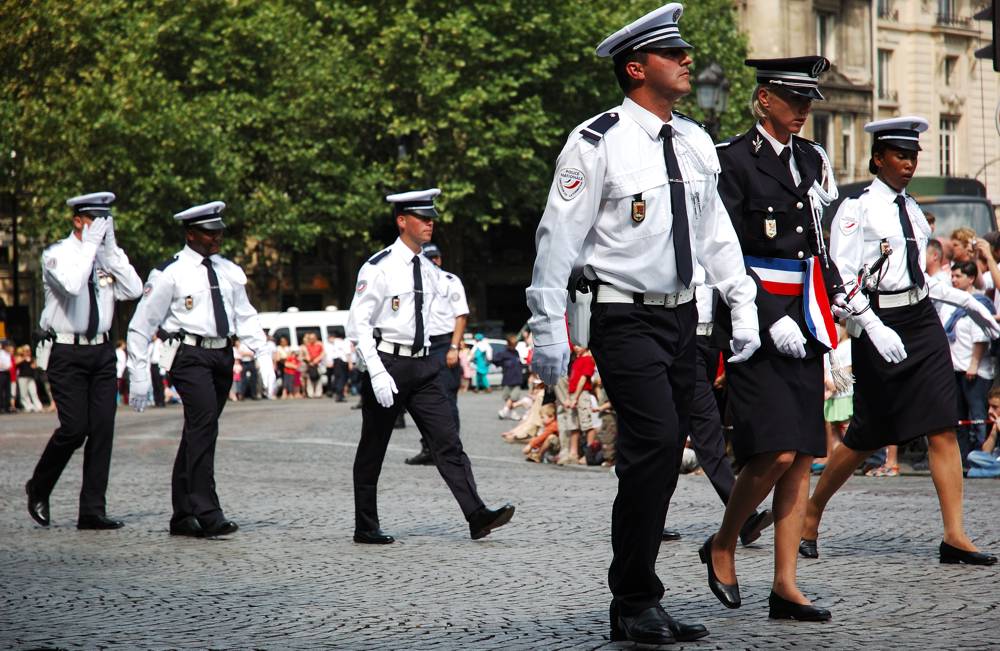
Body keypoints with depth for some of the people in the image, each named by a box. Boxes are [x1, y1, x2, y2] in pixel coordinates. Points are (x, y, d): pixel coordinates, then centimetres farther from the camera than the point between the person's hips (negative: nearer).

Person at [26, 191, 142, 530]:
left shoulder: (108, 256, 9)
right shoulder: (57, 255, -6)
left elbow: (134, 290, -6)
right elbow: (72, 285, -27)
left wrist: (111, 249, -10)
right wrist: (91, 245, -20)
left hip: (101, 350, 5)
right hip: (67, 352, -5)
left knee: (103, 429, -1)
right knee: (74, 428, -10)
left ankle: (93, 511, 3)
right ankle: (38, 489, 16)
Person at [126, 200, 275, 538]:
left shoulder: (229, 271, 14)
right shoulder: (170, 273, -3)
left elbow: (245, 316, 22)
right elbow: (141, 325, -1)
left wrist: (262, 353, 7)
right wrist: (139, 375, -4)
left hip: (223, 356, 6)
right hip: (190, 355, -6)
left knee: (198, 434, 10)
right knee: (203, 425, -20)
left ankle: (182, 517, 16)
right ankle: (207, 513, -23)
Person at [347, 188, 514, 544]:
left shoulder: (430, 272, 11)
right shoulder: (378, 268, -9)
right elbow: (358, 324, -13)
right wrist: (378, 373, -20)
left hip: (422, 367, 6)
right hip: (387, 364, -6)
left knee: (448, 442, -6)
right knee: (372, 451, 5)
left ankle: (477, 516, -14)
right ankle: (366, 528, 14)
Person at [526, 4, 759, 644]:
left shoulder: (696, 142, 11)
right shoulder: (598, 142, -9)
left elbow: (716, 232, 19)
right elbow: (558, 238, -8)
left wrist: (744, 309, 13)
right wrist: (549, 329, -11)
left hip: (681, 316, 7)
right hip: (625, 319, -7)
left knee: (664, 458, 7)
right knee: (654, 444, -17)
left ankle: (638, 600, 15)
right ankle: (636, 606, -9)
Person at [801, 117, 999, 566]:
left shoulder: (911, 209, 14)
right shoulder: (857, 209, -7)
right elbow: (840, 281, -14)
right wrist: (875, 329, -24)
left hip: (923, 323, 6)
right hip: (879, 326, -6)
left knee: (943, 428, -6)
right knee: (866, 437, 3)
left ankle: (955, 536, -8)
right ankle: (809, 518, 22)